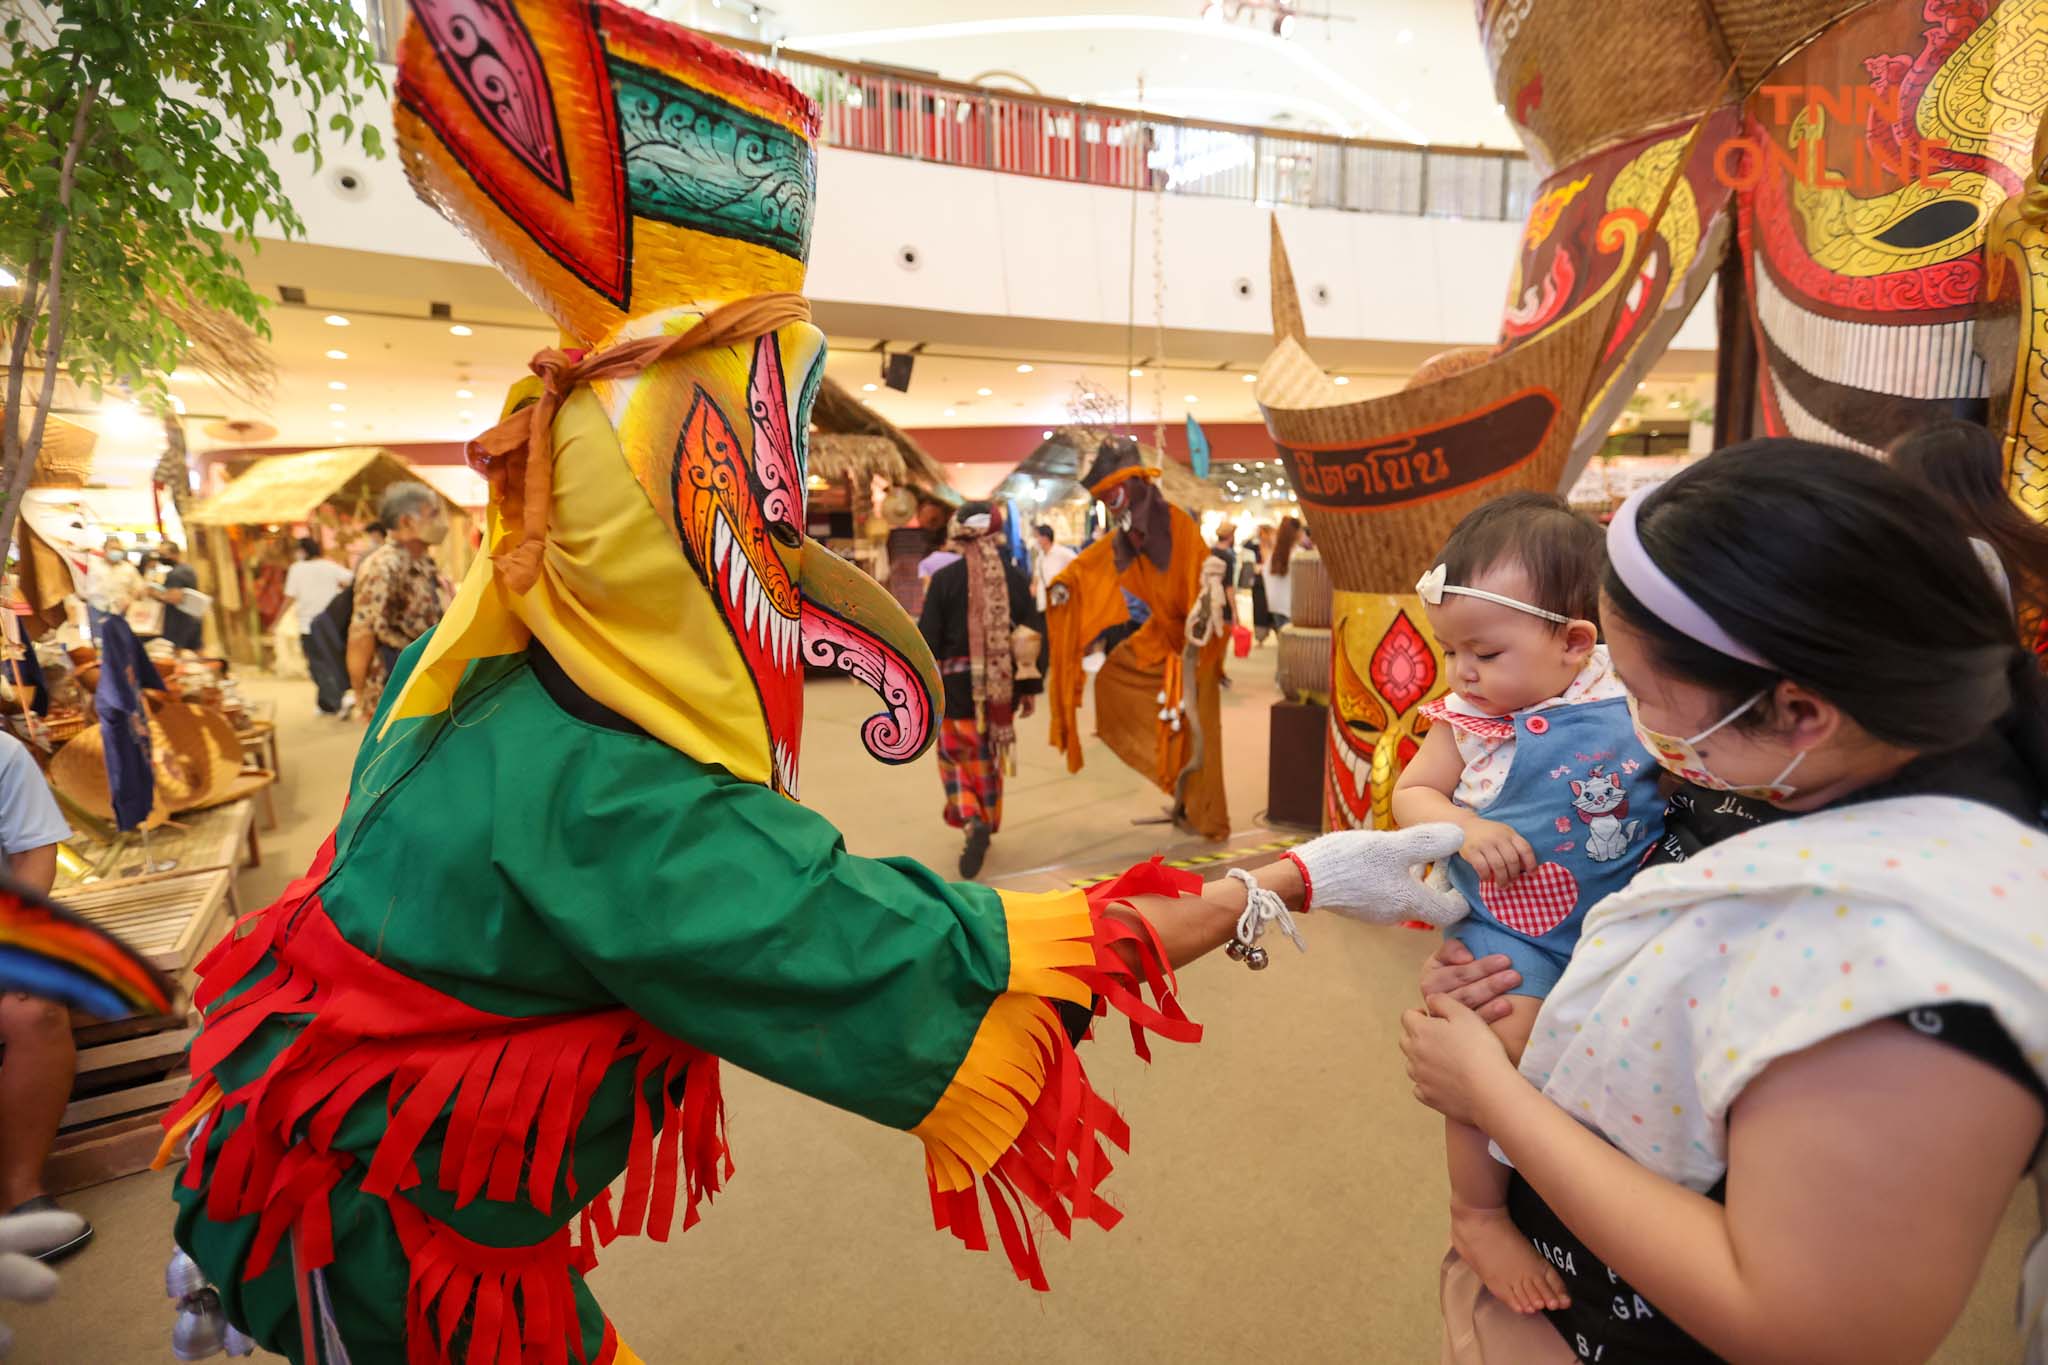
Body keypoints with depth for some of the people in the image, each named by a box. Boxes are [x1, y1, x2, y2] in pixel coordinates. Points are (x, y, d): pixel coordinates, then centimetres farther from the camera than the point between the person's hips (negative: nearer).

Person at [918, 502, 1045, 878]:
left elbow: (928, 639, -8)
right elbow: (1035, 635, 2)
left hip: (958, 687, -3)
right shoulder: (1015, 577, 1)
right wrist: (1031, 687, 10)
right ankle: (987, 828, 31)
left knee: (958, 758, 10)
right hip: (1002, 685, 3)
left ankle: (972, 821, -13)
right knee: (992, 759, 19)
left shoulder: (944, 579, -8)